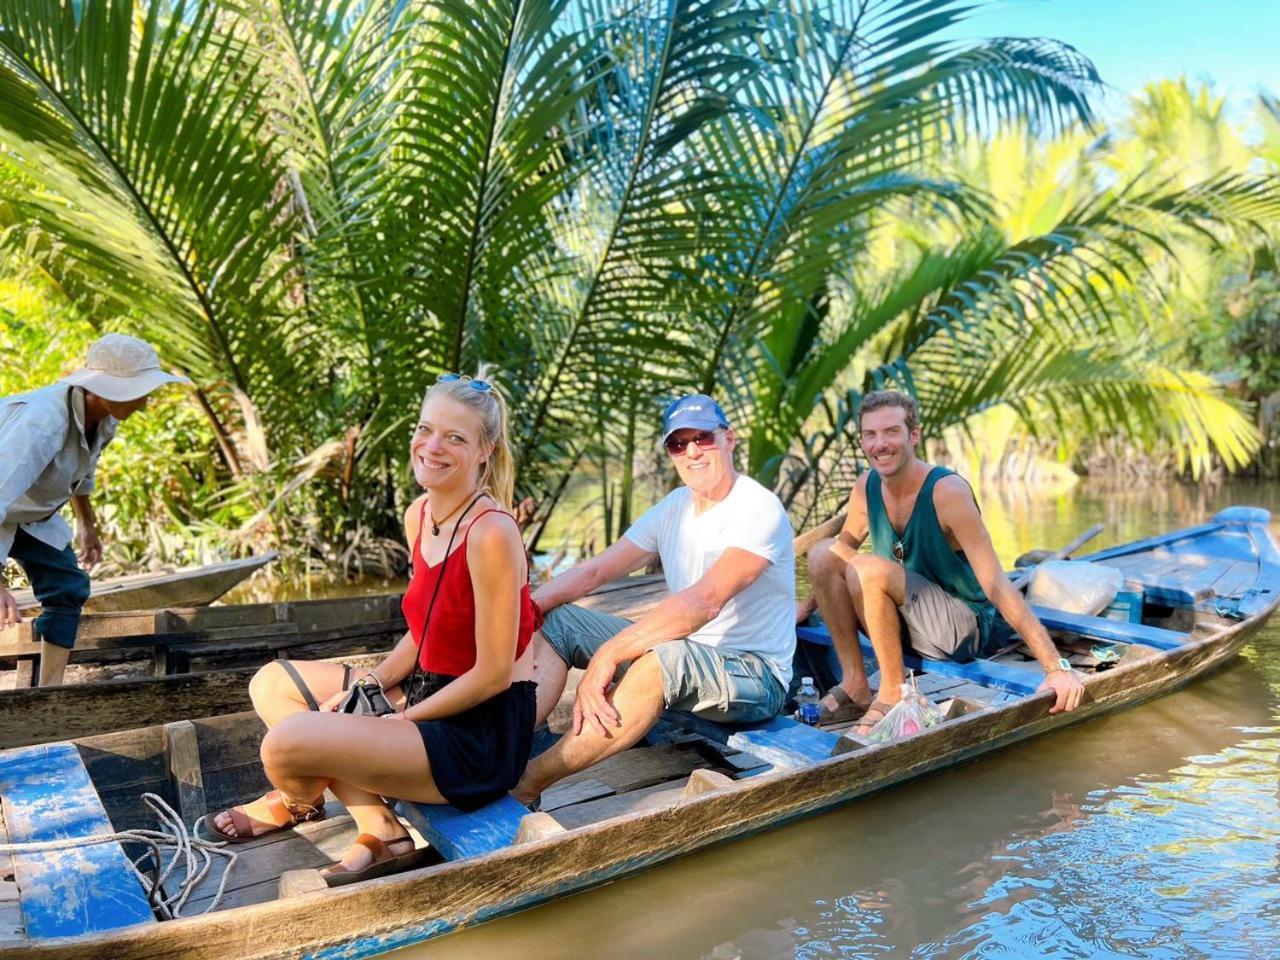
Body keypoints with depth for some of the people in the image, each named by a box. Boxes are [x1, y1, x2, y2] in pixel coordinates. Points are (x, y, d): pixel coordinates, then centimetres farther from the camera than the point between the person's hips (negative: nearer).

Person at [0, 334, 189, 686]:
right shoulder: (42, 423, -40)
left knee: (68, 588, 4)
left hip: (32, 512, 8)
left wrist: (86, 524, 20)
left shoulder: (105, 417, -14)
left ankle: (50, 691, 11)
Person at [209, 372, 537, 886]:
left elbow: (493, 673, -20)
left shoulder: (491, 534, -23)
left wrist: (401, 718, -12)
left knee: (286, 743, -22)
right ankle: (376, 829, 1)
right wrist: (368, 687, -1)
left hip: (482, 734, -10)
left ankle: (298, 802, 18)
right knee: (270, 684, 14)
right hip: (430, 691, 10)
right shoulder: (419, 516, 3)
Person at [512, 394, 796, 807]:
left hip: (755, 676, -8)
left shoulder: (759, 510, -17)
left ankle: (527, 783, -31)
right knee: (554, 621, 0)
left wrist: (609, 654, -36)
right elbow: (595, 571, 4)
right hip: (685, 653, 8)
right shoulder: (675, 507, 8)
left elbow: (705, 600, -32)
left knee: (665, 658, -41)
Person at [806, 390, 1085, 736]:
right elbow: (841, 550, 14)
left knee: (870, 568, -30)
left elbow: (995, 584, -26)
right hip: (907, 621, 6)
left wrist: (1057, 667, -30)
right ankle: (855, 685, -7)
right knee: (823, 552, -12)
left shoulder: (947, 492, -23)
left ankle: (893, 694, -13)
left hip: (966, 629, -6)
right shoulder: (866, 486, -4)